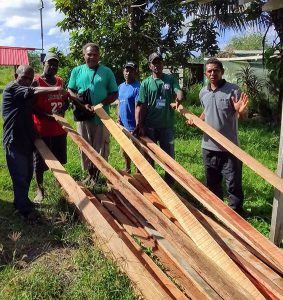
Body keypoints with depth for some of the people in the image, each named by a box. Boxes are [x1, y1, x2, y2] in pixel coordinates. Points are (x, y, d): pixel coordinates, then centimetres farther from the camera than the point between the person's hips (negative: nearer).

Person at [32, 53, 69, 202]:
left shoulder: (60, 81, 10)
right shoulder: (36, 81, -9)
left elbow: (66, 101, 15)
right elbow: (30, 106, -14)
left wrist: (62, 110, -6)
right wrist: (47, 115, -24)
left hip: (59, 128, 6)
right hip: (42, 129, -5)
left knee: (59, 158, 17)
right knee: (40, 161, 5)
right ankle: (40, 190, 19)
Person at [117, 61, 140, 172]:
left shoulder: (137, 87, -13)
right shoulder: (121, 86, 10)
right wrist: (118, 117, 5)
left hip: (133, 126, -8)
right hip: (123, 125, 8)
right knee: (124, 150, 21)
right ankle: (127, 170, 39)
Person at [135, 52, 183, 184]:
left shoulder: (171, 79, 6)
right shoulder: (146, 83, 2)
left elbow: (178, 91, -12)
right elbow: (141, 105, -3)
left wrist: (179, 98, -37)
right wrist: (139, 125, -12)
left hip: (167, 125, 1)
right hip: (150, 125, 0)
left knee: (169, 156, 10)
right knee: (149, 155, 10)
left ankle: (169, 181, 25)